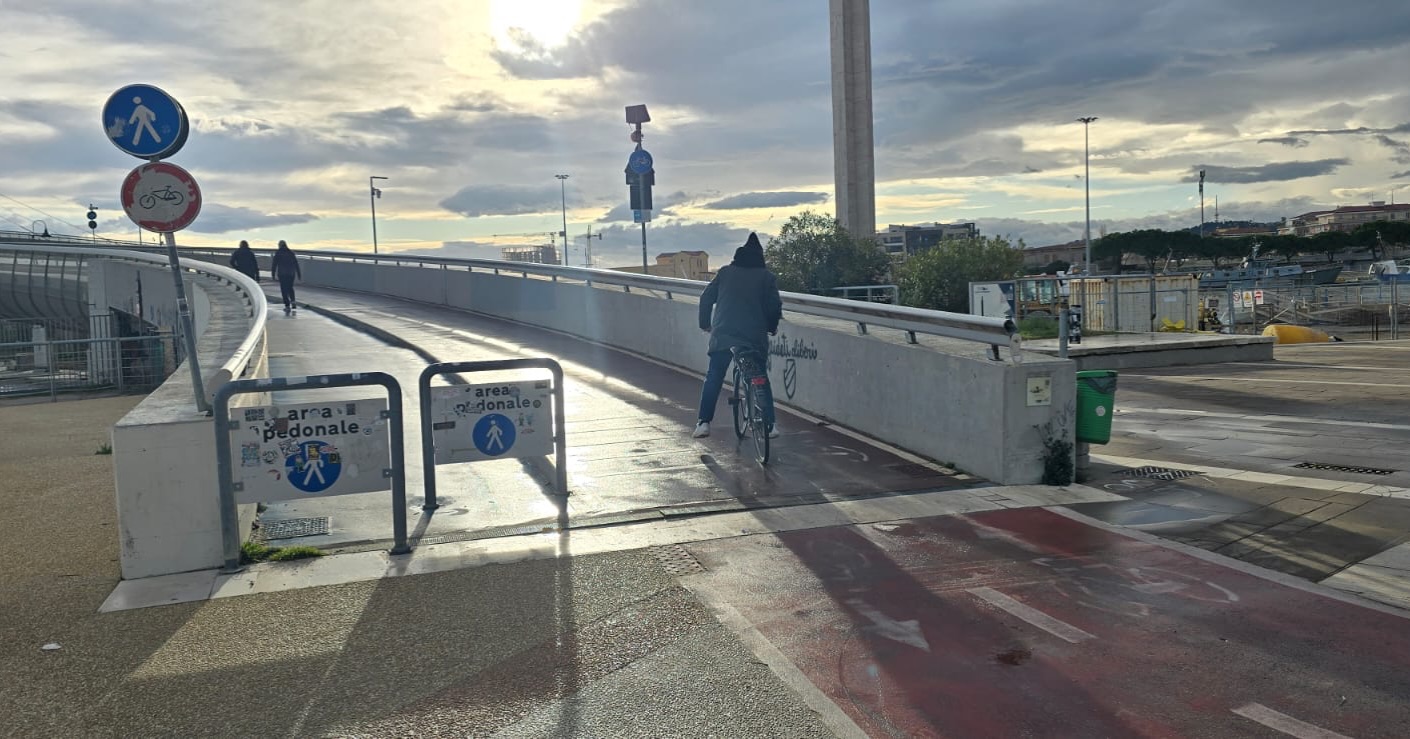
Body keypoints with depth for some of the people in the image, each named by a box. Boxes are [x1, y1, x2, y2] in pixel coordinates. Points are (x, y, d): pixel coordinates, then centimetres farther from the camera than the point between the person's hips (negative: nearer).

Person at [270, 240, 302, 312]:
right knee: (290, 288, 20)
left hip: (282, 274, -3)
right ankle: (292, 302, 1)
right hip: (291, 274, 3)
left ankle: (287, 306, -3)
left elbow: (274, 264, -3)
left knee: (284, 290, 2)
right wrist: (299, 274, 11)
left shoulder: (278, 253, -2)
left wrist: (273, 274, 2)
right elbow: (296, 264, 7)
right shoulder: (291, 252, 6)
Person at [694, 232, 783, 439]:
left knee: (713, 378, 11)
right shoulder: (767, 277, 4)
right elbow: (775, 306, -1)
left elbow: (706, 298, 8)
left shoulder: (725, 272, 9)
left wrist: (705, 324, 21)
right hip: (755, 337, 0)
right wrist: (772, 327, 17)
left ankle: (703, 423, 4)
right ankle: (769, 427, 10)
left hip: (722, 335, 1)